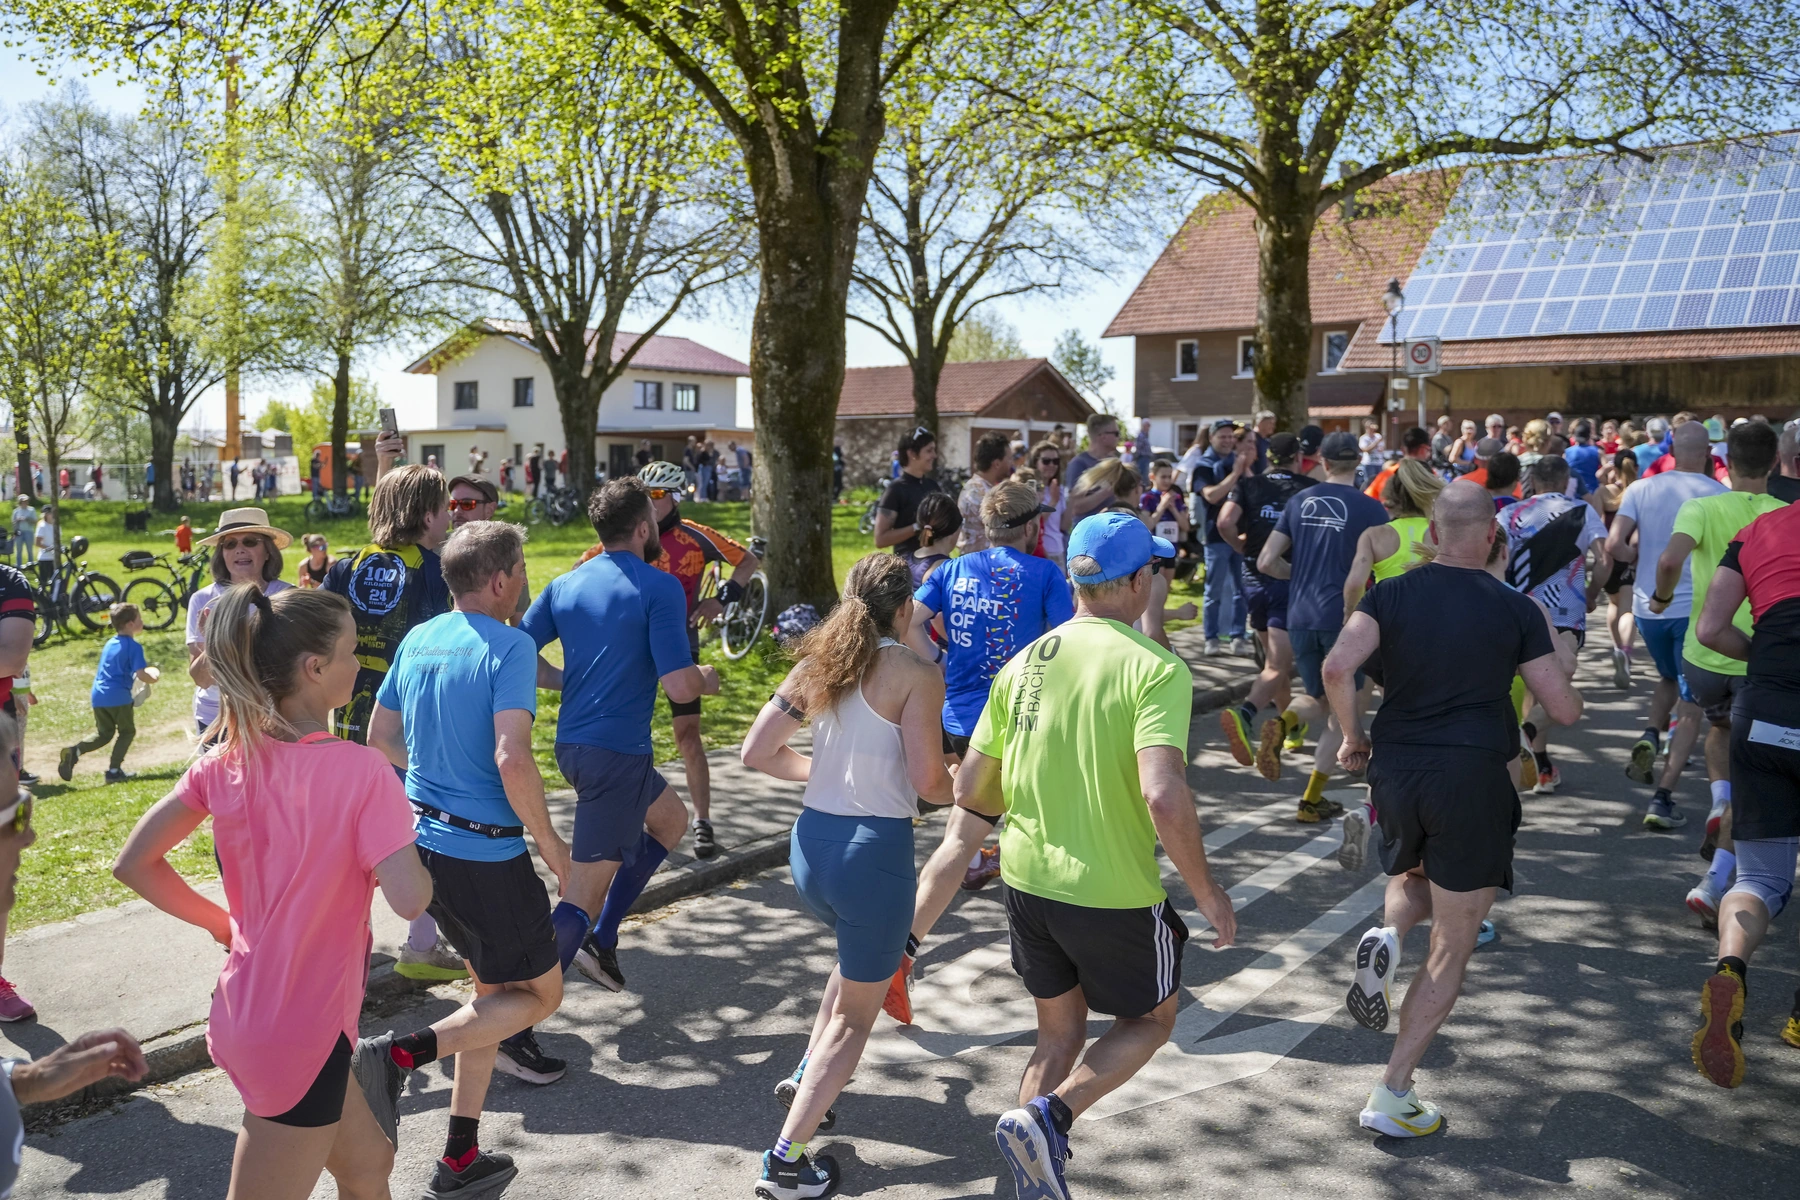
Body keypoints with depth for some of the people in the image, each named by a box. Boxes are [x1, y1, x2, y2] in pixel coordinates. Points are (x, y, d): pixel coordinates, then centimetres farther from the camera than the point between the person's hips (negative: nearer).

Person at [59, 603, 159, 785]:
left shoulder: (109, 644, 16)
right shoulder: (133, 647, -9)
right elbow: (141, 675, -17)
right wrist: (155, 676, 4)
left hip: (97, 695, 7)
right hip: (118, 697, -7)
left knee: (104, 734, 18)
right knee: (127, 732, 11)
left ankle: (75, 750, -7)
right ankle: (114, 770, 4)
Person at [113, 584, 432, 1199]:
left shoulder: (226, 761, -2)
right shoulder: (360, 768, -21)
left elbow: (133, 863, 0)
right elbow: (409, 898, -27)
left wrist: (223, 923, 9)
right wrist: (401, 851, -5)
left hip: (245, 1010, 7)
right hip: (304, 1034, -7)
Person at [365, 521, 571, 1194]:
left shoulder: (417, 640, 6)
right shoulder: (509, 647, -18)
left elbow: (379, 740, 15)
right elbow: (512, 762, -27)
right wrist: (550, 844, -14)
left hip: (423, 841, 8)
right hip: (485, 854, -8)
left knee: (493, 989, 20)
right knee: (541, 994, 10)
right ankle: (403, 1053, -9)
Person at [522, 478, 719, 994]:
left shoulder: (564, 584, 8)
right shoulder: (660, 588, -11)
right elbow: (679, 686, -18)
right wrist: (707, 681, 5)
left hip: (571, 743, 8)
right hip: (617, 752, -8)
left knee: (670, 818, 29)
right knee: (582, 899, -3)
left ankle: (601, 940, 25)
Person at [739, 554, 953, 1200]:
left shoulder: (818, 662, 6)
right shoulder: (917, 673, -11)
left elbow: (756, 752, 6)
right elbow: (929, 783, -14)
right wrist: (963, 789, 9)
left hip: (811, 843, 6)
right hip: (875, 849, -6)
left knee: (861, 953, 36)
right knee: (855, 1014, 12)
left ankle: (806, 1075, 32)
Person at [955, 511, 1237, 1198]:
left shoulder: (1023, 664, 0)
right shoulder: (1155, 669, -17)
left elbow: (970, 791, 4)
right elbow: (1164, 797, -29)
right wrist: (1207, 893, -15)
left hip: (1027, 879, 5)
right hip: (1114, 892, -5)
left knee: (1060, 1032, 24)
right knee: (1151, 1018, 21)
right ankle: (1047, 1117, 1)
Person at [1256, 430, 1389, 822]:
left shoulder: (1300, 502, 5)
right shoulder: (1369, 509, -6)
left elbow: (1266, 562, 3)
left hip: (1300, 617, 4)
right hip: (1345, 618, -4)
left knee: (1316, 699, 22)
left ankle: (1284, 722, -13)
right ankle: (1311, 801, 10)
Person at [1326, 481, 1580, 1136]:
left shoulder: (1390, 594, 0)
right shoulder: (1518, 610, -2)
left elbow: (1337, 668, -15)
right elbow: (1565, 709, 0)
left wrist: (1352, 736, 1)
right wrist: (1547, 639, 15)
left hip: (1394, 767, 3)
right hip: (1473, 776, -2)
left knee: (1415, 879, 34)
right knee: (1451, 947, 7)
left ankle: (1387, 937, -1)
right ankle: (1392, 1098, 5)